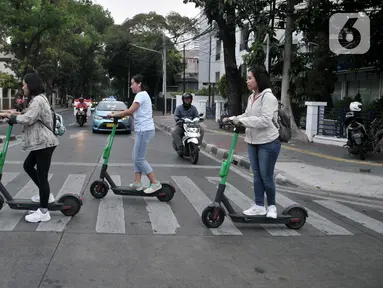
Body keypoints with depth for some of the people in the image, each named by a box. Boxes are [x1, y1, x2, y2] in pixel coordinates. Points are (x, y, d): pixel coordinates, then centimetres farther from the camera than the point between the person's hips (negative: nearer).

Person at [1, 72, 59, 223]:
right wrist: (17, 115, 6)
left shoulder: (38, 100, -16)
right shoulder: (37, 99, 18)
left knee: (42, 175, -7)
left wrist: (12, 117, -8)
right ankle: (46, 194, 31)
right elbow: (31, 118, 19)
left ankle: (43, 212, -1)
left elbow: (28, 119, -23)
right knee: (28, 165, 23)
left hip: (44, 143, -11)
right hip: (40, 142, 11)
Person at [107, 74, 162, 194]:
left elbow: (130, 111, -18)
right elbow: (132, 112, 16)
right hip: (143, 130, 10)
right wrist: (117, 114, 9)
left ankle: (155, 183, -2)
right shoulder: (143, 95, 20)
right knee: (136, 157, 11)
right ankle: (137, 183, 14)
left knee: (139, 159, -6)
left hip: (144, 130, -10)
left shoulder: (141, 95, -12)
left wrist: (114, 114, -8)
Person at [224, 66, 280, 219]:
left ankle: (271, 206, 20)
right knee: (257, 175, 11)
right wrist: (233, 119, 0)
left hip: (268, 143, -8)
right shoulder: (251, 97, 9)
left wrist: (242, 121, -26)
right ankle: (259, 206, 20)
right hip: (253, 142, 8)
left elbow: (265, 120, -26)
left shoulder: (268, 97, -17)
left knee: (266, 176, 2)